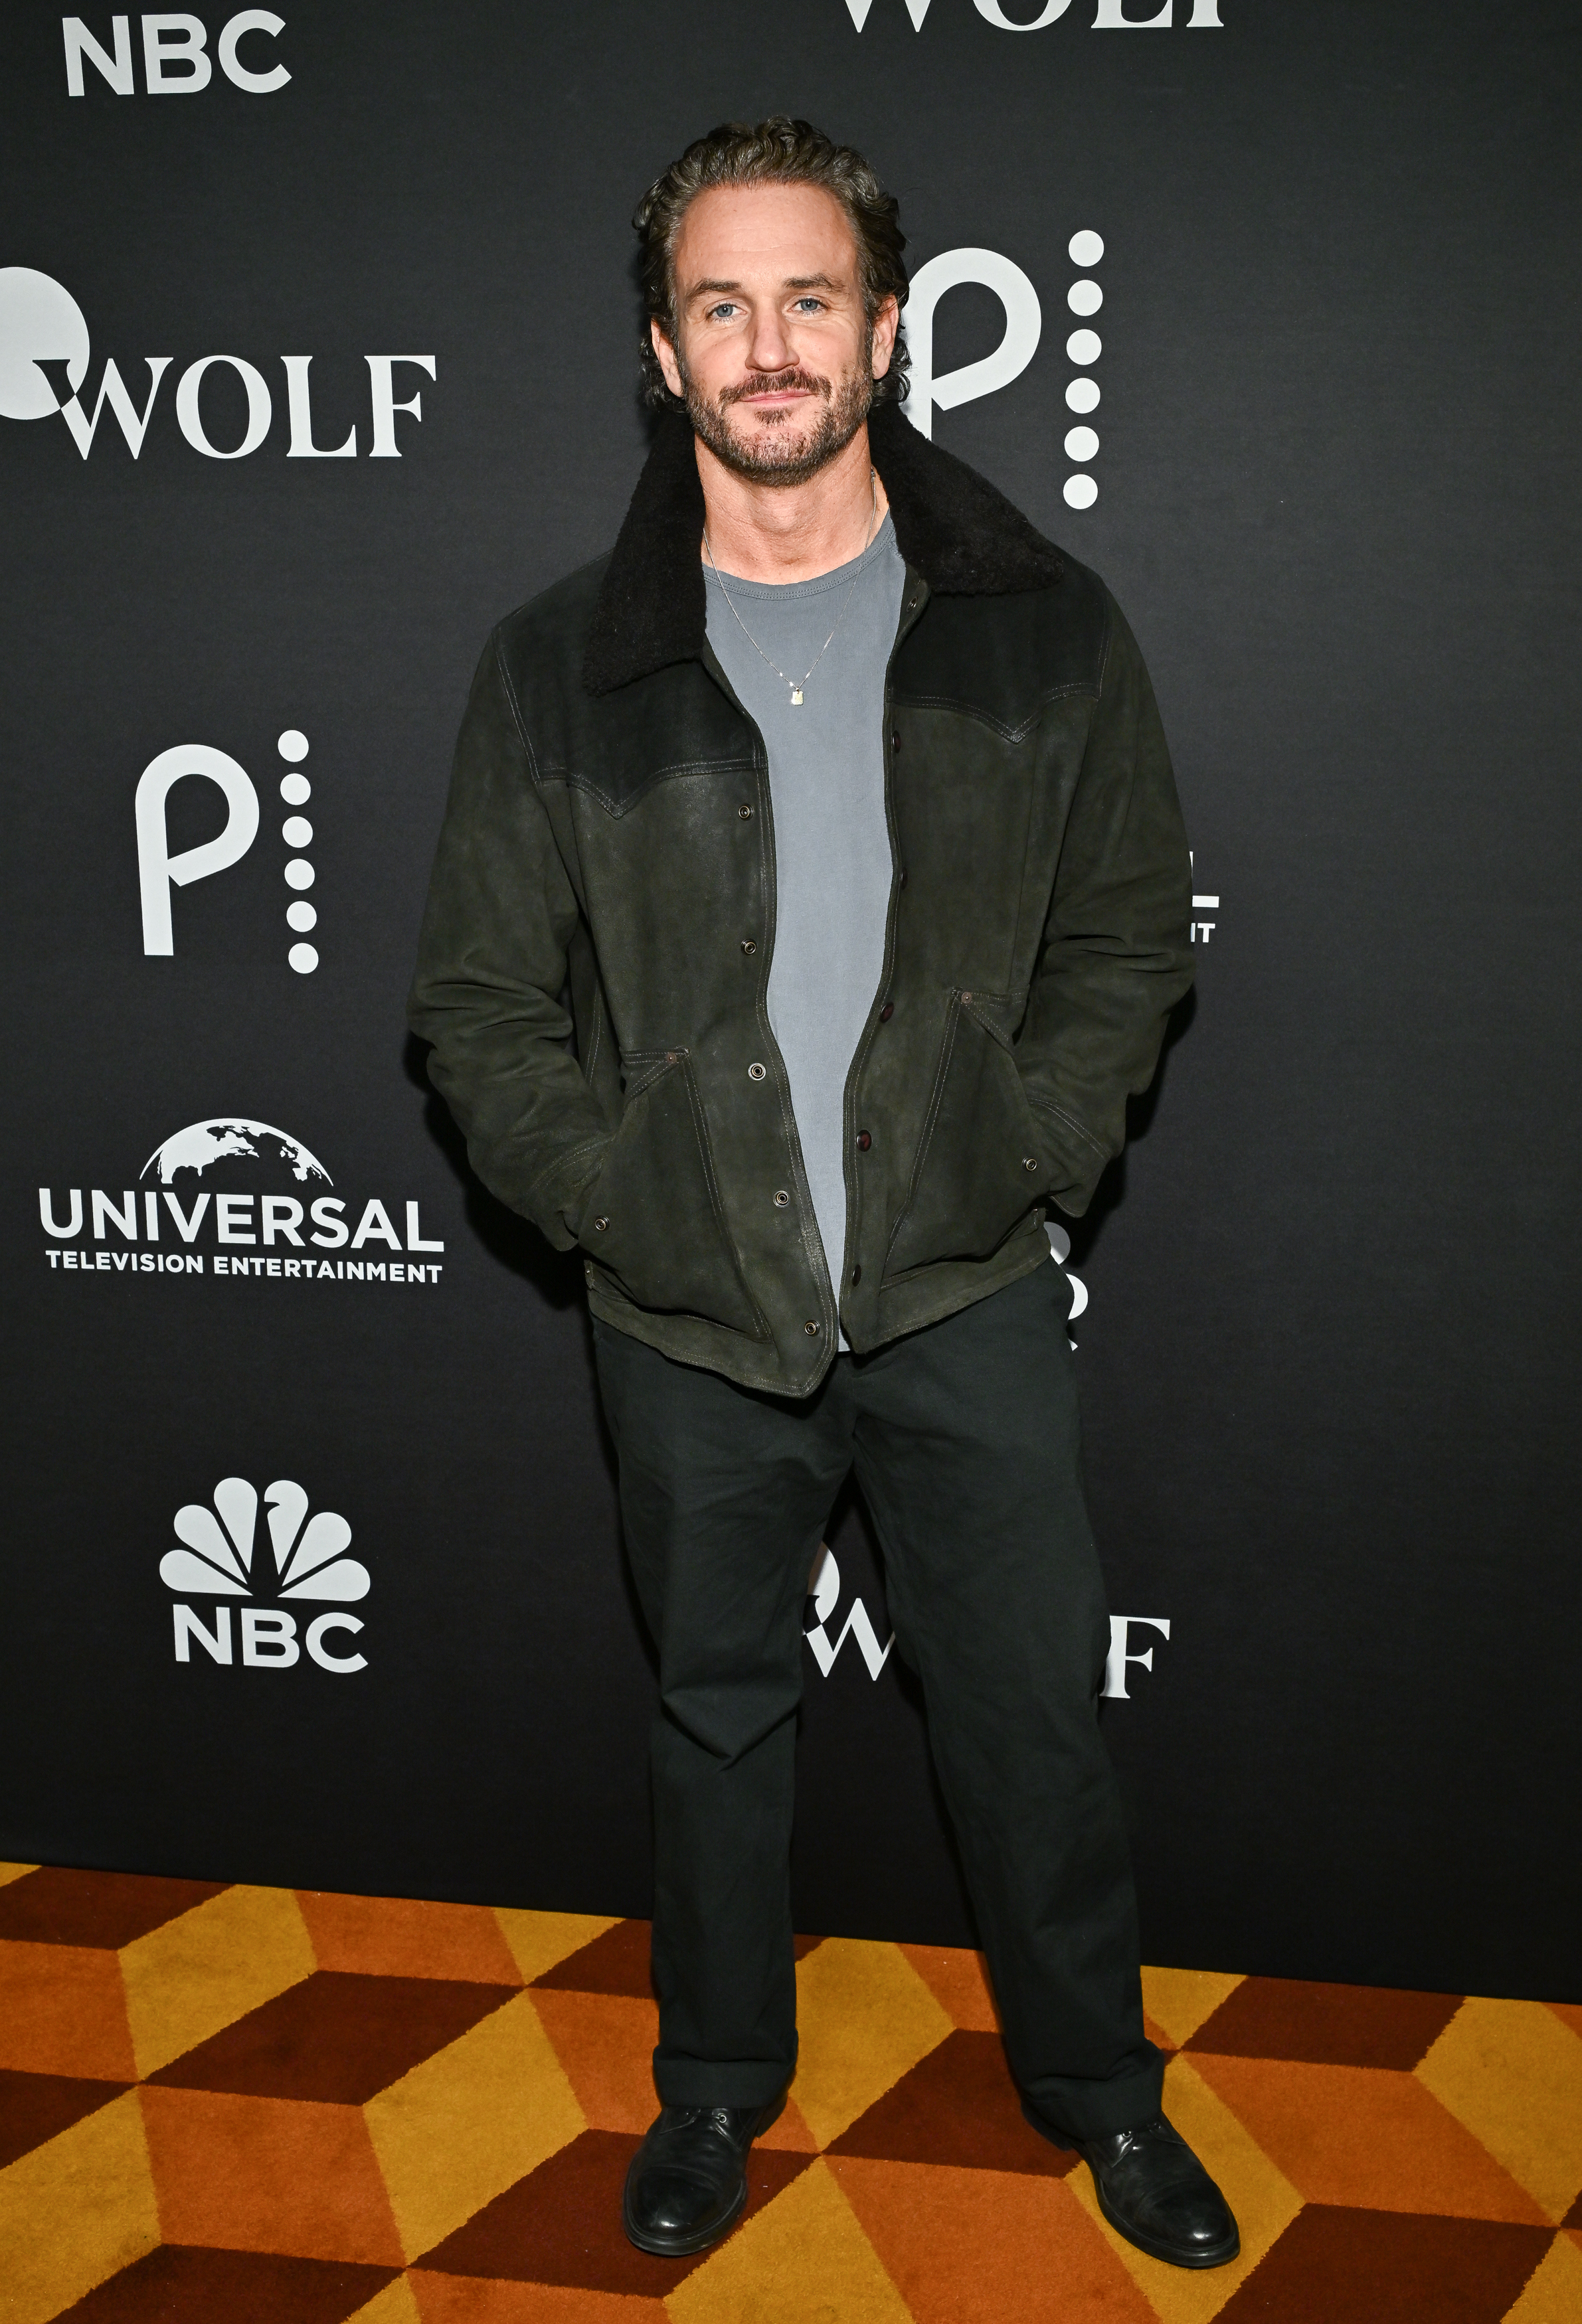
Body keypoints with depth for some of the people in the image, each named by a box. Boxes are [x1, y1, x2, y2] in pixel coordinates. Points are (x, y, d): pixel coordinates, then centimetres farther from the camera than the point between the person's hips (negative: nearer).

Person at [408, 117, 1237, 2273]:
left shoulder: (1047, 630, -1)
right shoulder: (558, 666, -2)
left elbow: (1132, 935, 4)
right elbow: (481, 1000, 1)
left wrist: (1024, 1160, -7)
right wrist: (615, 1196, -8)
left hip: (971, 1295, 0)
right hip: (692, 1317, 1)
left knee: (1036, 1711, 13)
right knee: (718, 1712, 18)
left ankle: (1094, 2075, 40)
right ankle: (719, 2077, 42)